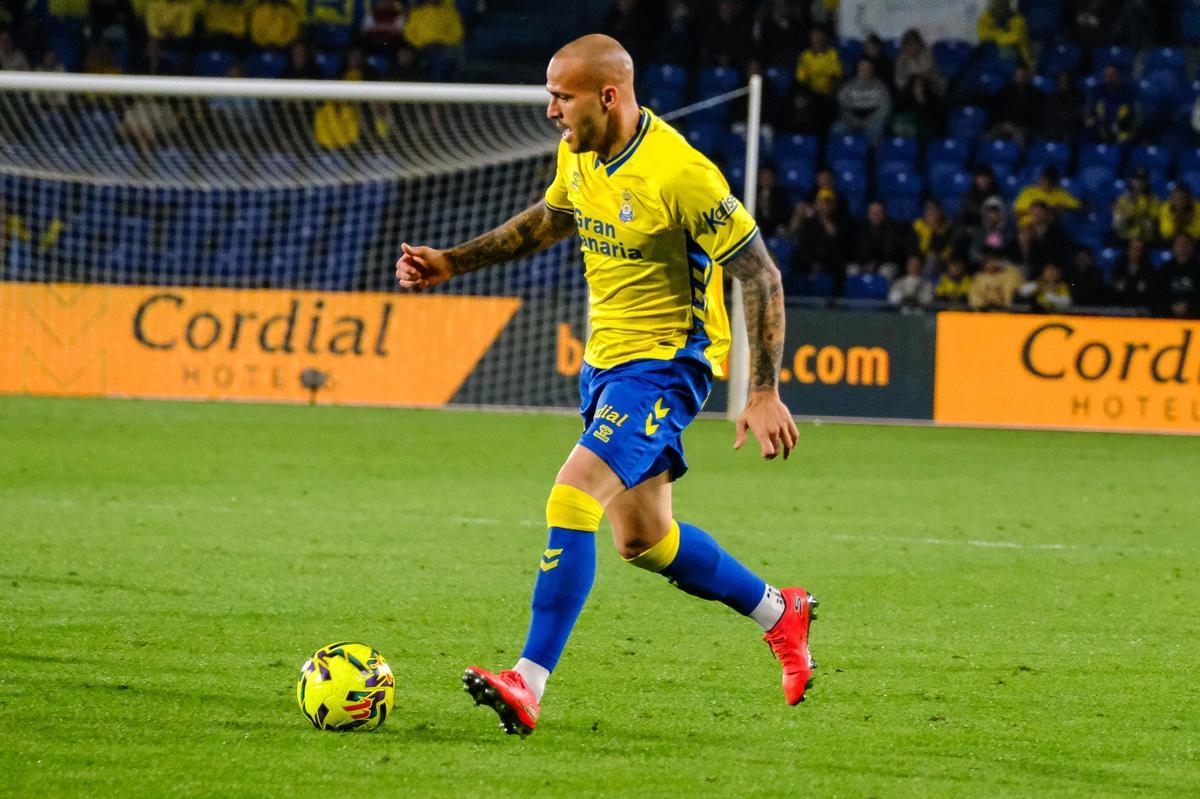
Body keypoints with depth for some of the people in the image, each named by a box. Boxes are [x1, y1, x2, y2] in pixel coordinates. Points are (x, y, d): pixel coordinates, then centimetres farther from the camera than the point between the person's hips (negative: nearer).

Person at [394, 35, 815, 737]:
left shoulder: (679, 175, -23)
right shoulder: (580, 155, 1)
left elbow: (761, 275, -19)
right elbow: (550, 220, 23)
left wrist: (765, 395, -21)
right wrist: (452, 264, 14)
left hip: (665, 363, -9)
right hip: (605, 360, 9)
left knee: (572, 496, -23)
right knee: (642, 539, 15)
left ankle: (529, 685, -24)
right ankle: (780, 613, 37)